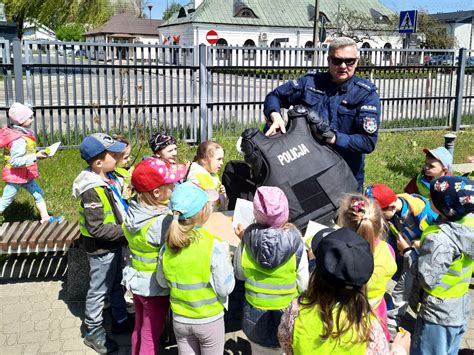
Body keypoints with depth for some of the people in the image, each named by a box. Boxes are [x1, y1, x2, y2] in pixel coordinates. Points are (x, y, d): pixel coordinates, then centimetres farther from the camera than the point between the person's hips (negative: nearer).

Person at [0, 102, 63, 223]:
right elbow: (15, 161, -30)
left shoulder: (22, 134, 2)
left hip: (25, 175, 10)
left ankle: (45, 218, 25)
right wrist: (36, 157, -33)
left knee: (38, 194, 16)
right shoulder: (19, 140, -27)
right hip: (16, 176, -10)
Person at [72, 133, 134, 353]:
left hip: (112, 245, 9)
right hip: (101, 249, -9)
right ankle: (94, 332, 27)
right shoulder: (93, 190, -28)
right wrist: (125, 232, -24)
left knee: (116, 284, 24)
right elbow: (97, 229, -29)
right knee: (99, 291, 8)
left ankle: (121, 320, 42)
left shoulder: (103, 180, 0)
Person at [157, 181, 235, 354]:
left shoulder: (168, 244, -10)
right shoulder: (213, 245, -24)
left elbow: (162, 281, 3)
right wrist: (227, 261, -4)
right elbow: (226, 288, -18)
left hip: (179, 319, 4)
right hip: (209, 320, -3)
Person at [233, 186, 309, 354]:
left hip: (255, 314, 2)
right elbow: (303, 285, -13)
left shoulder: (249, 236, -17)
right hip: (286, 314, -2)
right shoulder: (294, 239, -21)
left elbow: (240, 274, -1)